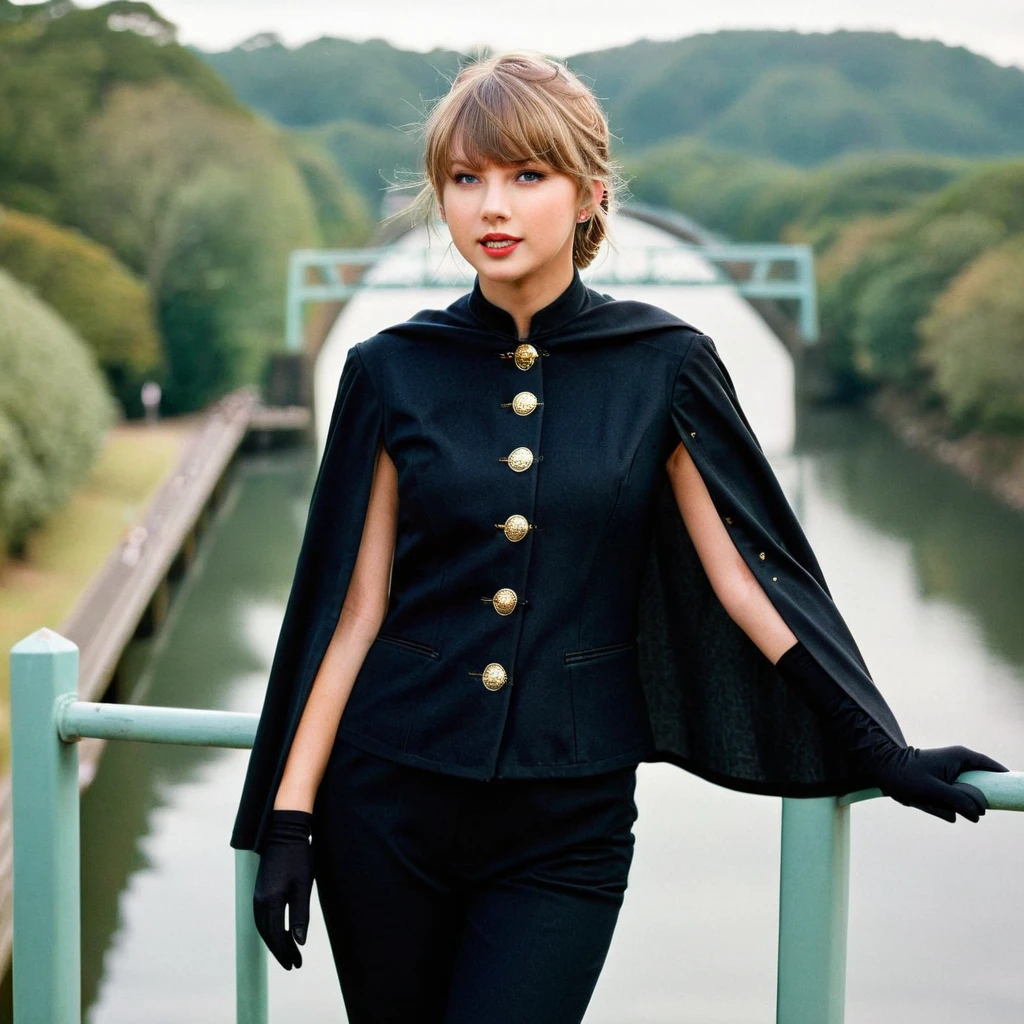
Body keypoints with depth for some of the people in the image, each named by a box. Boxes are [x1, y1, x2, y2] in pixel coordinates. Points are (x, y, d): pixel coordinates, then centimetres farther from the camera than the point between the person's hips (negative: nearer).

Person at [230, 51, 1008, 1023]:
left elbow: (746, 573, 1)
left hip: (567, 821, -1)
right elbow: (352, 608, 1)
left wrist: (880, 749, 0)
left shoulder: (661, 366, -2)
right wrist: (289, 817, -1)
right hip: (389, 801, 1)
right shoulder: (394, 372, 0)